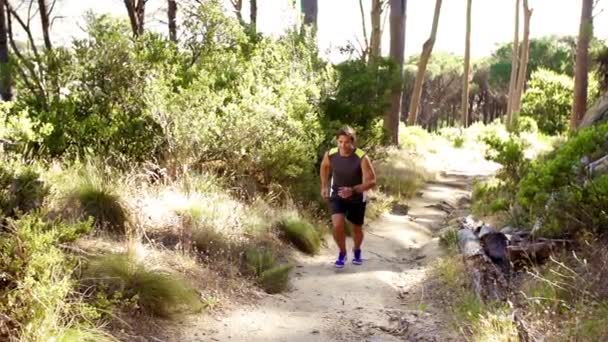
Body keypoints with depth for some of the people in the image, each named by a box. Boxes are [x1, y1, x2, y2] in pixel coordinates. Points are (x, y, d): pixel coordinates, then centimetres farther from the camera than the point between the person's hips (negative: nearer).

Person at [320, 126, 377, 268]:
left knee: (357, 228, 17)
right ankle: (342, 252, 11)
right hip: (337, 196, 1)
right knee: (337, 226, -18)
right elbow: (324, 166, 7)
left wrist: (353, 190, -37)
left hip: (357, 198, -1)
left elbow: (371, 181, -25)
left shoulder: (362, 158, -28)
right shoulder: (330, 154, -18)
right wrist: (324, 186, 9)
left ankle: (357, 251, 50)